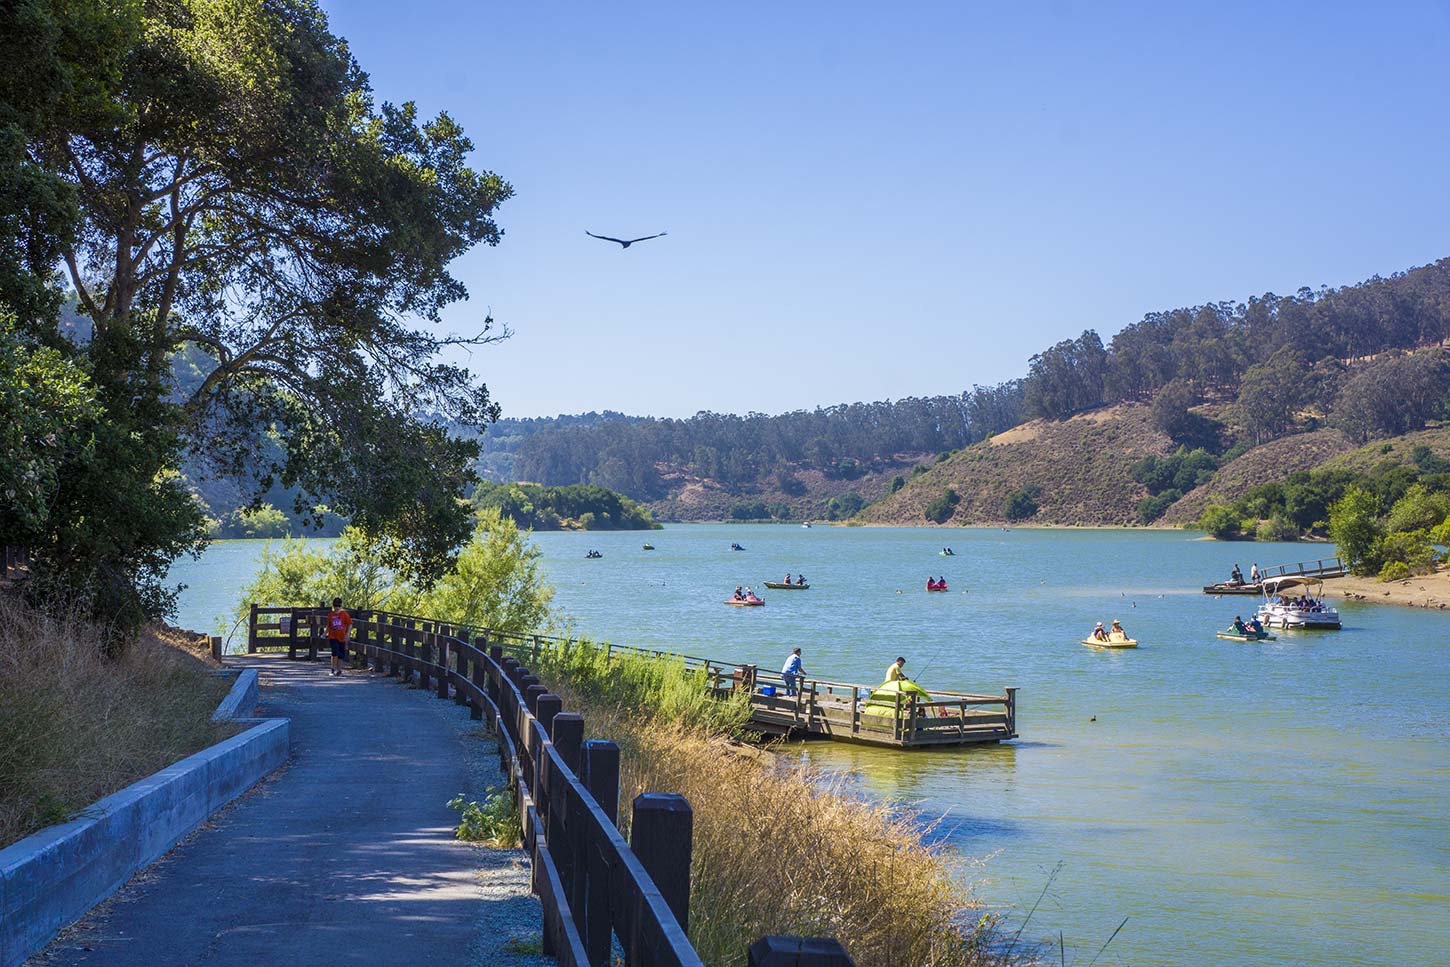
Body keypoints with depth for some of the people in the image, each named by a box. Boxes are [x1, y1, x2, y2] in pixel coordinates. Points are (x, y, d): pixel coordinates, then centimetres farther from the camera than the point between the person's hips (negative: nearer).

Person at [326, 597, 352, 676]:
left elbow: (350, 624, 2)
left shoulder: (345, 614, 1)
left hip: (342, 637, 0)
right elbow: (328, 626, 19)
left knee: (341, 655, 7)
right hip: (333, 637, 0)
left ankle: (339, 670, 18)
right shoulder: (330, 614, 8)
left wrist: (347, 634, -8)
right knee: (335, 652, -16)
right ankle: (333, 669, -9)